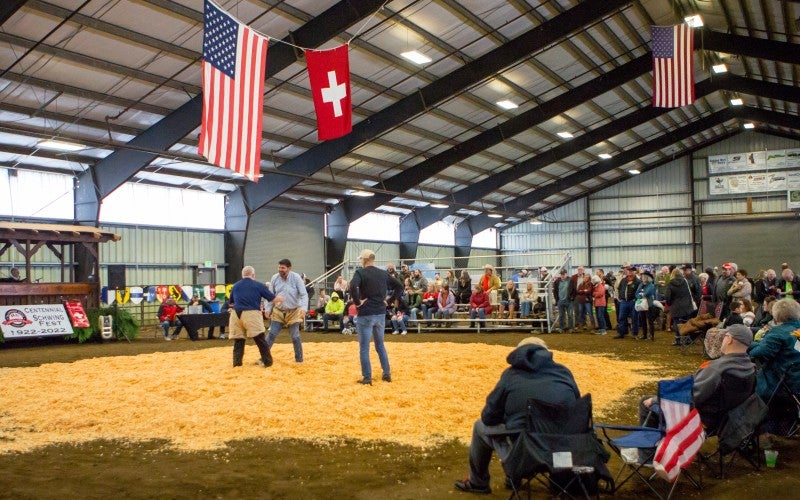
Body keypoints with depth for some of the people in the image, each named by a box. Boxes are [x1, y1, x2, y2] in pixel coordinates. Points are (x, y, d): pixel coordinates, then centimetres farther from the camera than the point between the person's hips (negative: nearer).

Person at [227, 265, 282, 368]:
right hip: (251, 314, -3)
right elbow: (273, 299, 6)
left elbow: (231, 303, 23)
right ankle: (267, 361, 7)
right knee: (260, 339, 3)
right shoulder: (259, 285, 5)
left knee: (238, 341, 8)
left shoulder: (235, 286, 15)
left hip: (236, 314, 3)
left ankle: (237, 363, 8)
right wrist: (281, 299, 26)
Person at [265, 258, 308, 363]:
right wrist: (268, 309, -3)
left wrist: (304, 308, -25)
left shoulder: (296, 278, -12)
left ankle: (299, 359, 15)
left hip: (293, 312, -2)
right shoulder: (275, 278, -3)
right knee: (271, 334, -2)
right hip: (278, 311, 2)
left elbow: (304, 294, -12)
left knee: (295, 337, 2)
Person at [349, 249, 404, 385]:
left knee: (364, 348, 3)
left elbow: (353, 287, -29)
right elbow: (399, 287, 10)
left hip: (365, 315, -5)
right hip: (381, 314, 5)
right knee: (380, 345, 18)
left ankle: (367, 378, 3)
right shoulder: (384, 274, 7)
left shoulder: (360, 273, -10)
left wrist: (358, 302, -16)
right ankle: (387, 374, 19)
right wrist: (389, 301, 9)